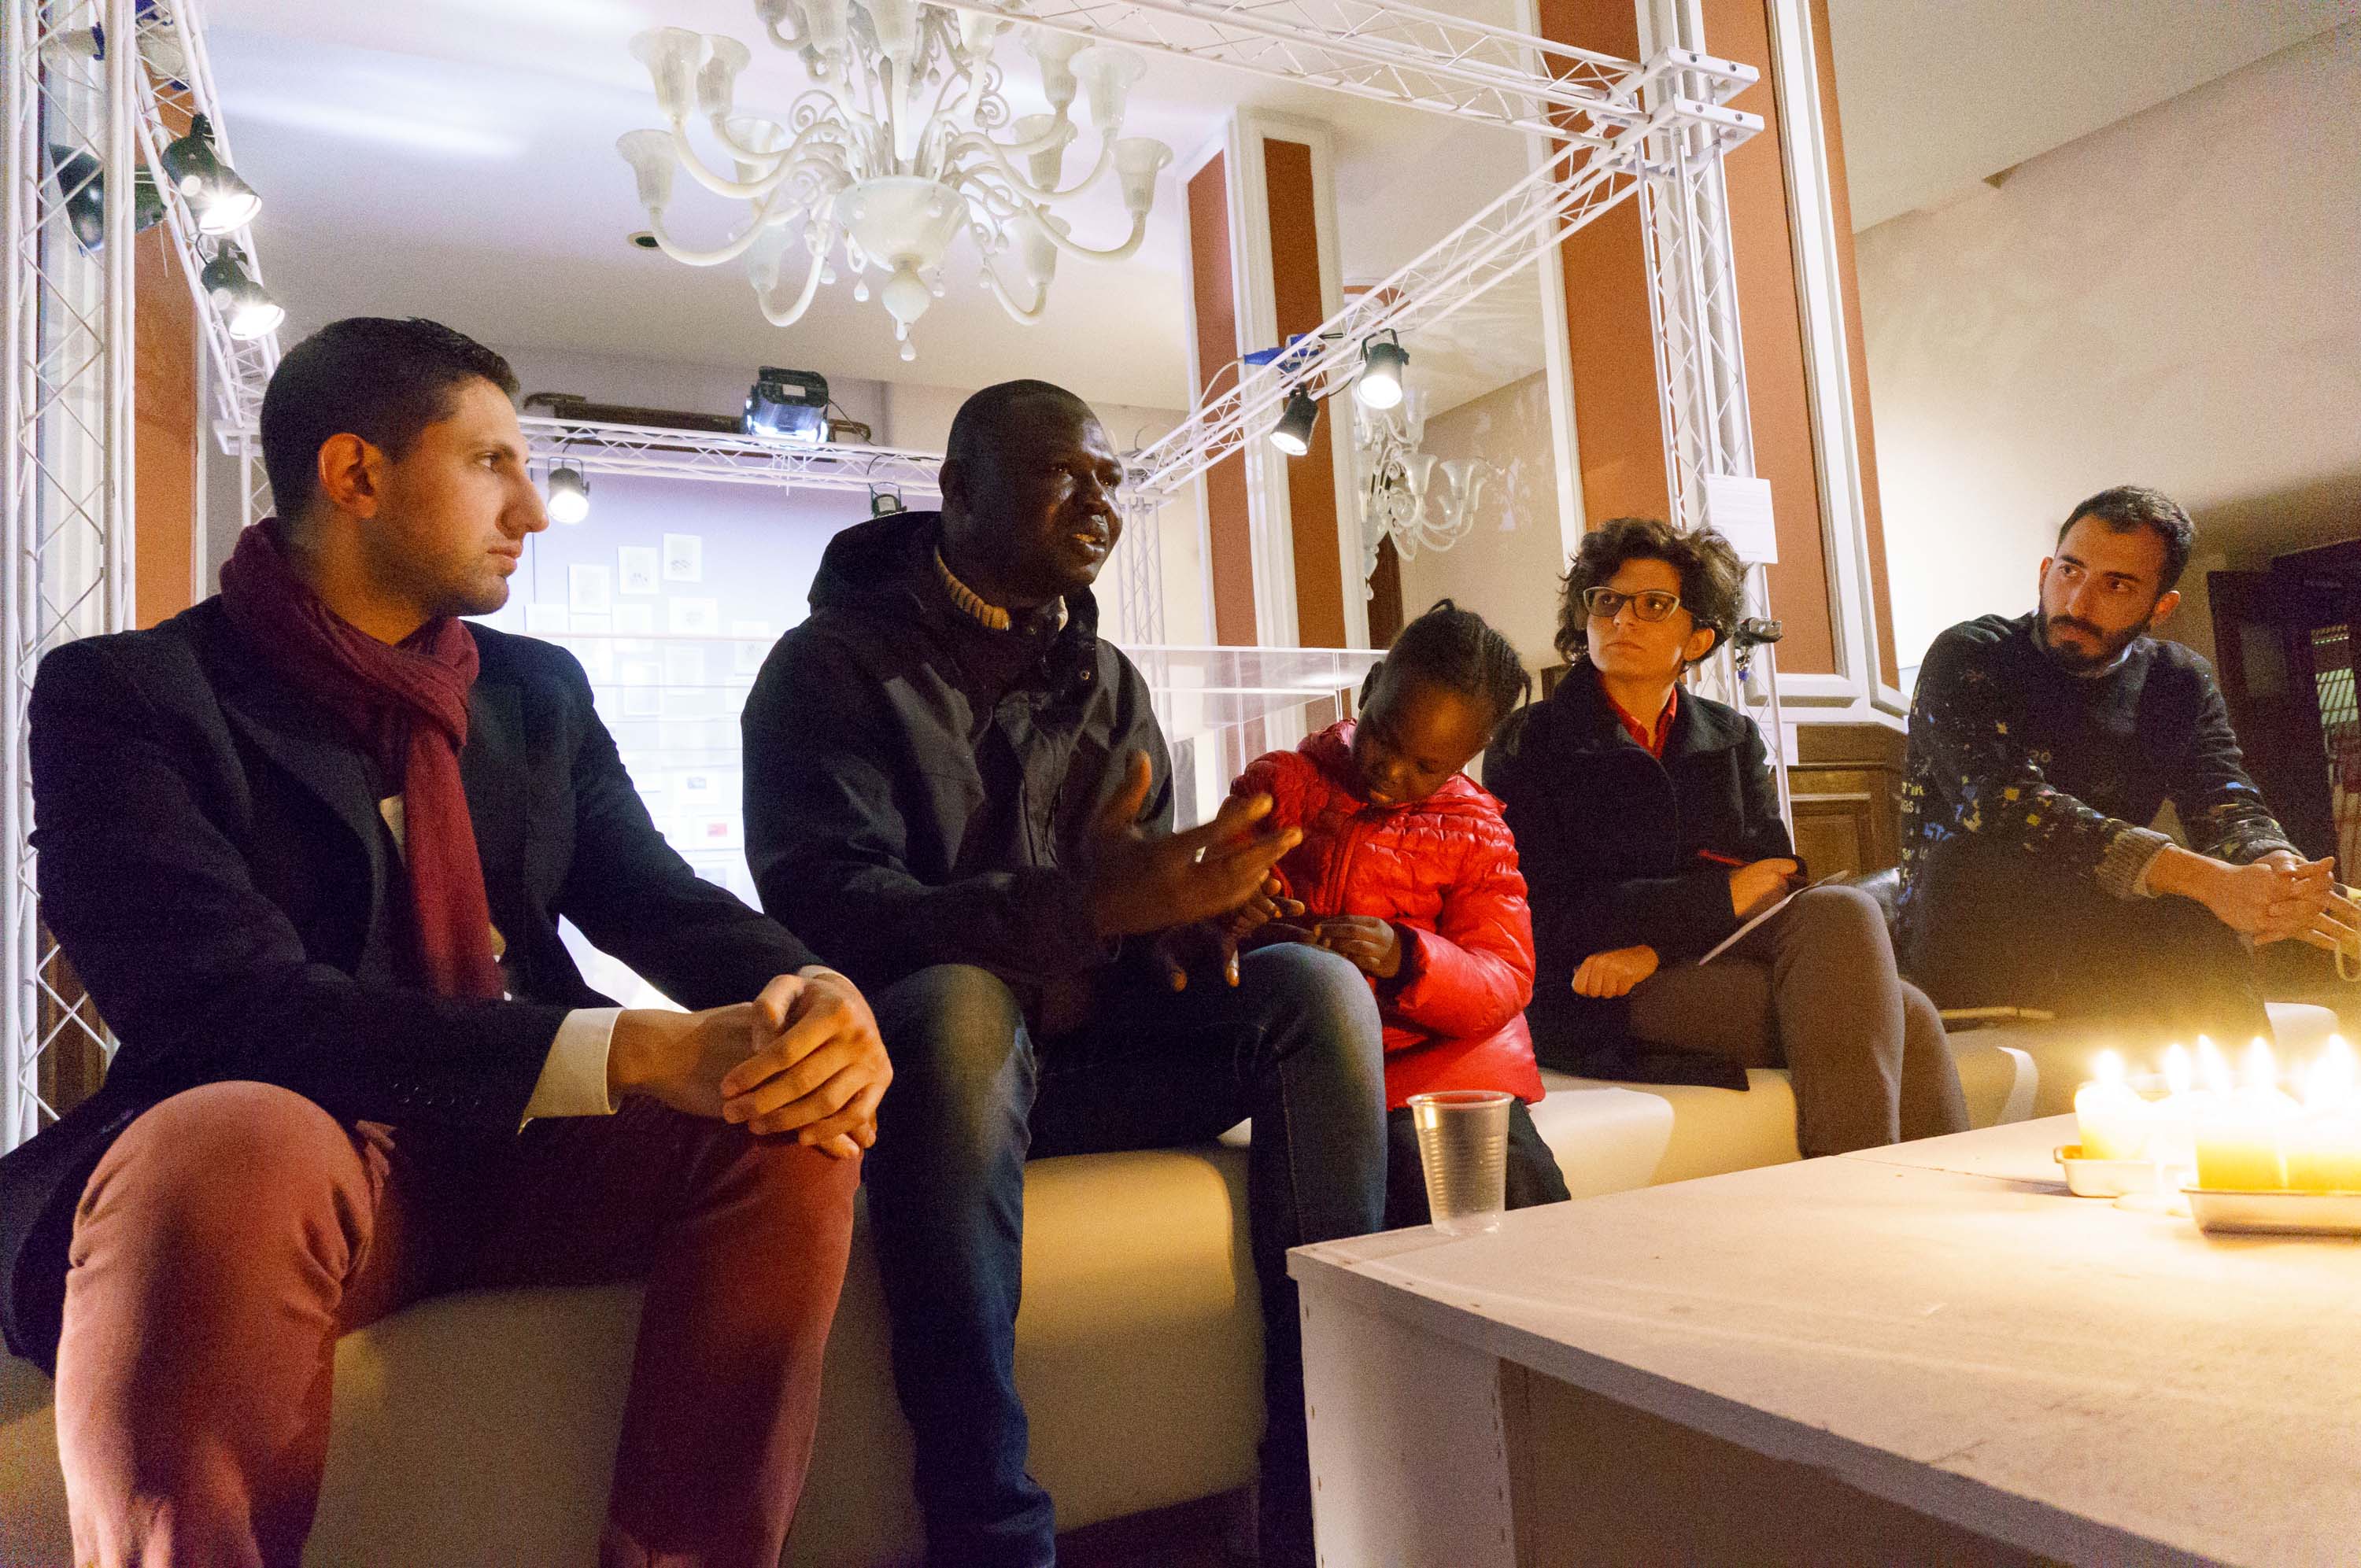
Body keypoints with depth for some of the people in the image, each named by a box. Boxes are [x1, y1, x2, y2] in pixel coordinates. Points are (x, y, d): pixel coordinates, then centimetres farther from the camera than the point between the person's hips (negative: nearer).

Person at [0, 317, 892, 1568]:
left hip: (520, 1150, 5)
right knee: (235, 1147, -37)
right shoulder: (123, 695, -4)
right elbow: (230, 1000, -19)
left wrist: (813, 997, -21)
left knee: (790, 1126, -20)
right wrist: (630, 1052, -32)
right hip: (272, 1162, -5)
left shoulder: (537, 690, 14)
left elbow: (657, 900, 5)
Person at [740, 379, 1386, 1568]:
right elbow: (822, 907, -19)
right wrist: (1079, 909, -33)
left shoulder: (1107, 683, 14)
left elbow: (1146, 902, 12)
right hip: (920, 1058, -5)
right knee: (959, 1002, -38)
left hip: (1080, 1048, 5)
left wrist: (1191, 905, -15)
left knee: (1320, 988, -17)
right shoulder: (834, 665, -4)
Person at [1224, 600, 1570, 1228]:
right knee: (1415, 1173, -28)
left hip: (1443, 1052, 2)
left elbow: (1506, 983, -2)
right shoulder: (1281, 783, 7)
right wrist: (1233, 916, -18)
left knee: (1529, 1195, -20)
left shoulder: (1475, 829, 9)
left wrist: (1405, 959, -23)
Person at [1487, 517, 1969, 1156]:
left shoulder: (1732, 738, 18)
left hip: (1716, 959, 5)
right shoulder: (1532, 745, 4)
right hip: (1601, 1008, -5)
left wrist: (1655, 944, -15)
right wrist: (1720, 896, -10)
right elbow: (1549, 915, -7)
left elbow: (1774, 878, 4)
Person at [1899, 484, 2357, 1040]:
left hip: (2100, 942, 6)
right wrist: (2207, 881, -32)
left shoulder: (2181, 682, 11)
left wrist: (2277, 869, -29)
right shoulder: (1967, 658, -7)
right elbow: (2002, 805, -23)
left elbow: (2230, 811, -2)